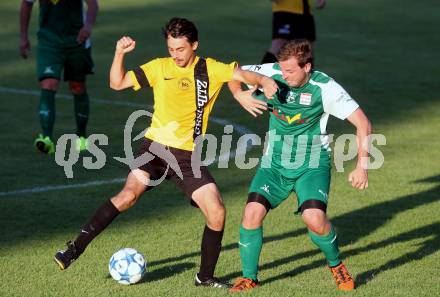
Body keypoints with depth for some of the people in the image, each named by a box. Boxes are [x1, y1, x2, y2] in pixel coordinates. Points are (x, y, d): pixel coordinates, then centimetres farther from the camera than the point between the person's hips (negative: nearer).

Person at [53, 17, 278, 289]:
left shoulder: (210, 70, 2)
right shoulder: (159, 67, 3)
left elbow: (241, 74, -7)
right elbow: (118, 83, 4)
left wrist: (263, 81, -27)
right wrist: (120, 53, -9)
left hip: (188, 156, 1)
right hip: (156, 147, -1)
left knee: (217, 213, -7)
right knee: (129, 194, -24)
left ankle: (205, 276, 13)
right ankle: (75, 249, -18)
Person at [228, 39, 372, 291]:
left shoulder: (325, 87, -17)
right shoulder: (271, 73, -10)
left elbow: (363, 123, -13)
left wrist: (362, 166, -18)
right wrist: (239, 94, -16)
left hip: (312, 166, -3)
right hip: (274, 163, 3)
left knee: (315, 219, -23)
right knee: (252, 212, -16)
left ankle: (336, 265, 9)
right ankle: (249, 278, 4)